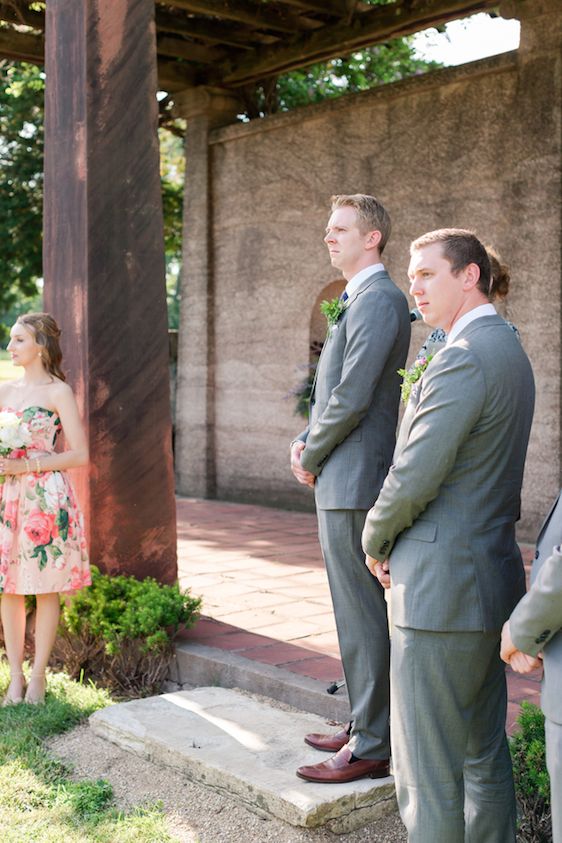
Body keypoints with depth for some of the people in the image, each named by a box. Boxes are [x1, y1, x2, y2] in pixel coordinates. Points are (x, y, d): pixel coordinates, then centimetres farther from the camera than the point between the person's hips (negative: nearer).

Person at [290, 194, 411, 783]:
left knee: (363, 617, -4)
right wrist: (306, 441, 6)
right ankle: (364, 725, 28)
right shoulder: (358, 301, 19)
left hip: (353, 482, -11)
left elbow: (353, 397, -21)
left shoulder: (378, 299, -14)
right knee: (356, 613, 17)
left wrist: (310, 456, -8)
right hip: (340, 482, 11)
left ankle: (370, 748, 5)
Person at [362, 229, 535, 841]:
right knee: (483, 755, 19)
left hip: (441, 587, -10)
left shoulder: (463, 358, -18)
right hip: (491, 578, 10)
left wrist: (376, 542, -2)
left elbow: (413, 478, -21)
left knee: (427, 769, 1)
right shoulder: (507, 349, 14)